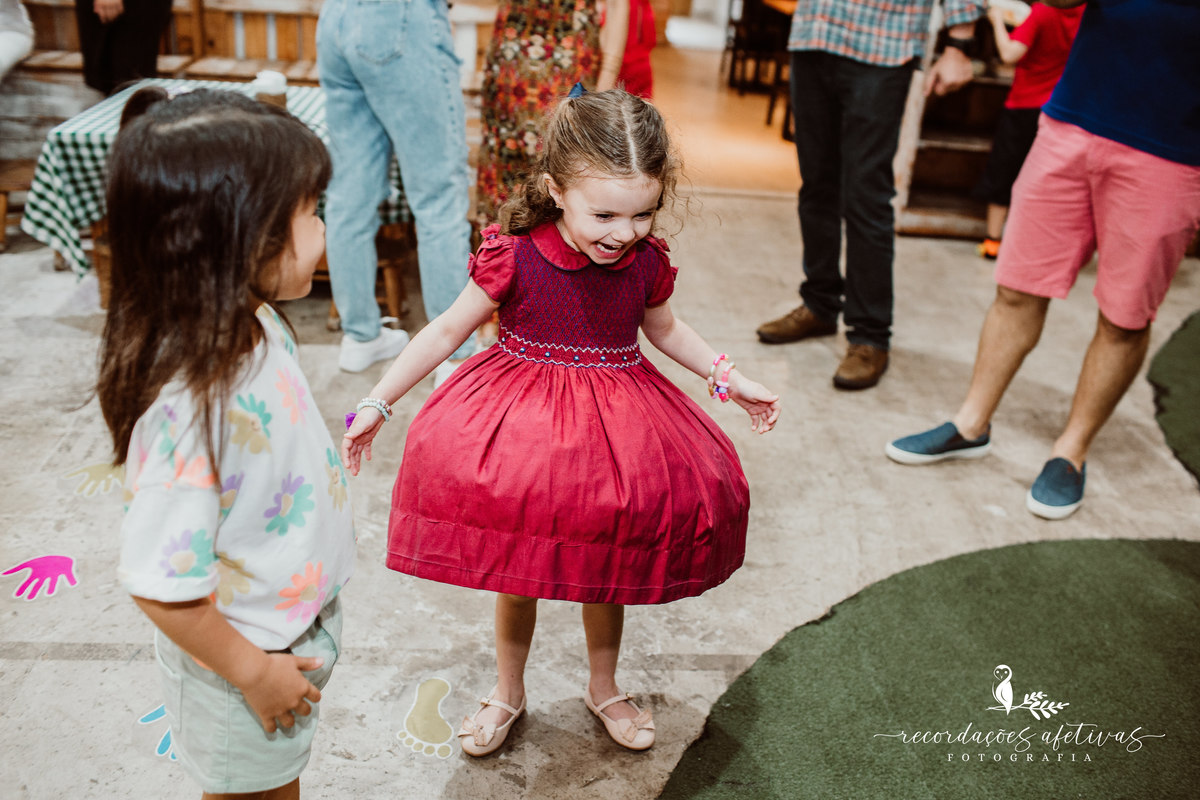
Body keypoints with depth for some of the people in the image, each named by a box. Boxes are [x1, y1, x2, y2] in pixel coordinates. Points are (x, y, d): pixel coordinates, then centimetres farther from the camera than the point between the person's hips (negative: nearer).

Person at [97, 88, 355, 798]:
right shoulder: (193, 404, -38)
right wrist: (253, 672, -17)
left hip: (300, 623, 7)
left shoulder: (253, 326, -10)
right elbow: (162, 587, -31)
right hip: (248, 652, -7)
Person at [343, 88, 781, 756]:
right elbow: (448, 330, -6)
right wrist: (377, 405, -5)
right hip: (522, 421, -2)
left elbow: (665, 330, 13)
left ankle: (604, 688, 41)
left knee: (607, 569, 16)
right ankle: (508, 691, 36)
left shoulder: (648, 261, -8)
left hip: (615, 422, 2)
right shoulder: (514, 256, -17)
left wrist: (732, 379, 14)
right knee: (515, 567, 11)